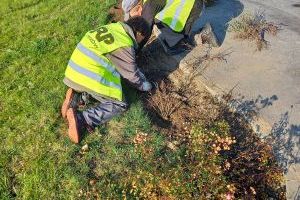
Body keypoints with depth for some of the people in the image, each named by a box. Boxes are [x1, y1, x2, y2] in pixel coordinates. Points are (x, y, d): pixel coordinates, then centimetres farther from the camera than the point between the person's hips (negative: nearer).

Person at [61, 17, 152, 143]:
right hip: (90, 76, -9)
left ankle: (76, 93, 5)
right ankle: (80, 118, -15)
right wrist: (145, 85, 17)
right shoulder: (125, 46, -12)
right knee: (120, 105, -1)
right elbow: (132, 74, -2)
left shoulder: (114, 27, 12)